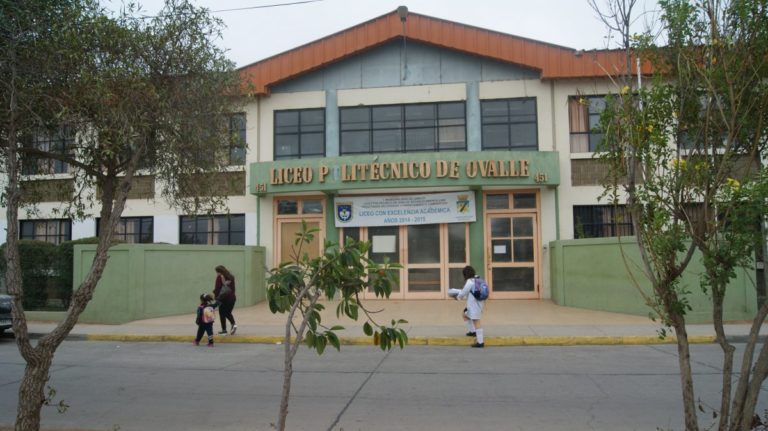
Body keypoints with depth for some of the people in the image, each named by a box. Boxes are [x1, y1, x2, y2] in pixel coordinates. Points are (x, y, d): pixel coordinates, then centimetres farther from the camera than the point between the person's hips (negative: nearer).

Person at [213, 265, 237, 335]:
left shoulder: (219, 277, -7)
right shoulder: (231, 277, 10)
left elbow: (217, 288, -10)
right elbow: (233, 287, 12)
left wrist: (215, 296, -1)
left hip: (223, 298, -5)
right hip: (231, 297, 6)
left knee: (222, 314, 6)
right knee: (228, 312, 20)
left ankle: (224, 330, 7)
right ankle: (234, 324, -2)